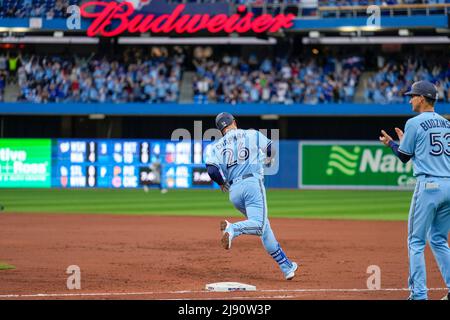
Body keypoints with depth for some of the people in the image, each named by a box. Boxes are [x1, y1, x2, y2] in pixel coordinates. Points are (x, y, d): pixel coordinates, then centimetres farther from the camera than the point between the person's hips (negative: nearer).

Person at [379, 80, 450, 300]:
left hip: (429, 185, -6)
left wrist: (391, 143, 22)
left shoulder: (415, 123, -3)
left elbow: (404, 157, 3)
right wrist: (404, 142, 30)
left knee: (416, 241, 1)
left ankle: (419, 294, -4)